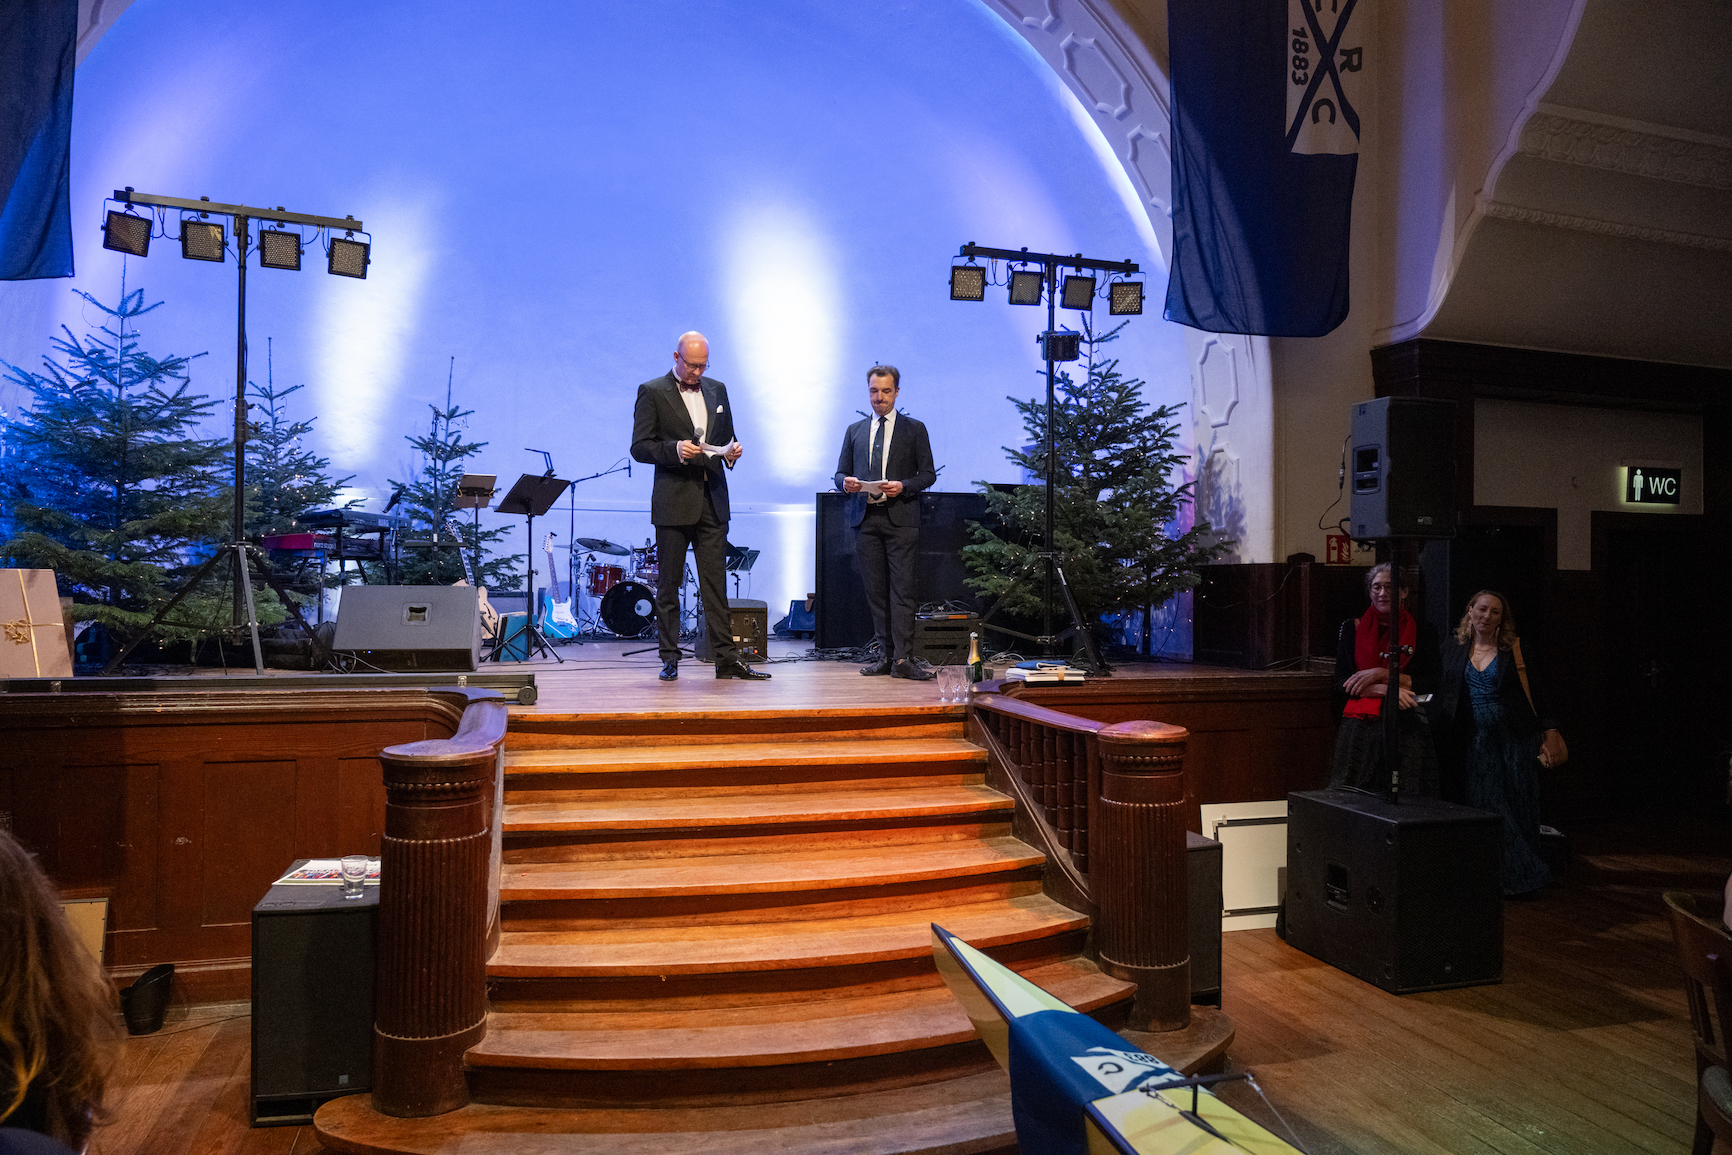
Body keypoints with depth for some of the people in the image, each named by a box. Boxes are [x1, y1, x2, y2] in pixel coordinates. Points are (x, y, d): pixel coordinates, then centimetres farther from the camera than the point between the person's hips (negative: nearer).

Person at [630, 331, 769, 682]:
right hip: (673, 501, -3)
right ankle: (669, 659, 12)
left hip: (712, 499, 4)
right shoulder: (652, 392, 0)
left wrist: (731, 450, -1)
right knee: (668, 584, 4)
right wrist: (675, 449, -21)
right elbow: (639, 447, -5)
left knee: (716, 582, 3)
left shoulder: (717, 389, 15)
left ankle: (726, 659, 5)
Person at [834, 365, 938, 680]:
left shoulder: (914, 429, 9)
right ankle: (885, 656, 9)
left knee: (902, 589, -10)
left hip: (900, 518, -3)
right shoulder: (855, 430, 18)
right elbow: (840, 472, 17)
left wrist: (903, 486, -13)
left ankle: (903, 659, -12)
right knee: (875, 590, 3)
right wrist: (845, 482, -7)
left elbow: (928, 474, 5)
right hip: (865, 518, 3)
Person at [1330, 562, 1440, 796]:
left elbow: (1431, 685, 1)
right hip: (1359, 727, 0)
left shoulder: (1421, 633, 8)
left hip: (1406, 728, 0)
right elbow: (1341, 685, 2)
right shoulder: (1352, 628, 9)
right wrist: (1386, 689, -12)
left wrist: (1381, 675, -9)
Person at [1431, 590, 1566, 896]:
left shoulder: (1513, 649, 0)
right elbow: (1443, 690, 10)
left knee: (1515, 808, 2)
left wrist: (1549, 731, -5)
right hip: (1474, 741, 2)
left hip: (1513, 739, -2)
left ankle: (1517, 876, 13)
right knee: (1480, 808, 3)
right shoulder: (1454, 646, 6)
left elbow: (1533, 695, 1)